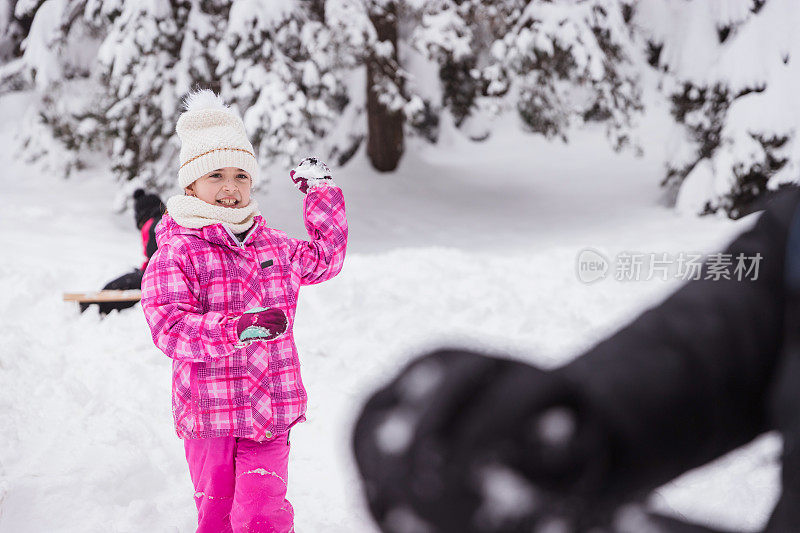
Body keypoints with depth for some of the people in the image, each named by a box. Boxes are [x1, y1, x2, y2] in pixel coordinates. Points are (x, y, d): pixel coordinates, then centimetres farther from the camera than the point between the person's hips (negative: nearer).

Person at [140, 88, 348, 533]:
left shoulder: (276, 249, 10)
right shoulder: (176, 254, -9)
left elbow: (325, 258, 29)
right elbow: (168, 325, -21)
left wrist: (321, 193, 24)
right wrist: (237, 329, -34)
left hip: (271, 412, 3)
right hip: (209, 413, -3)